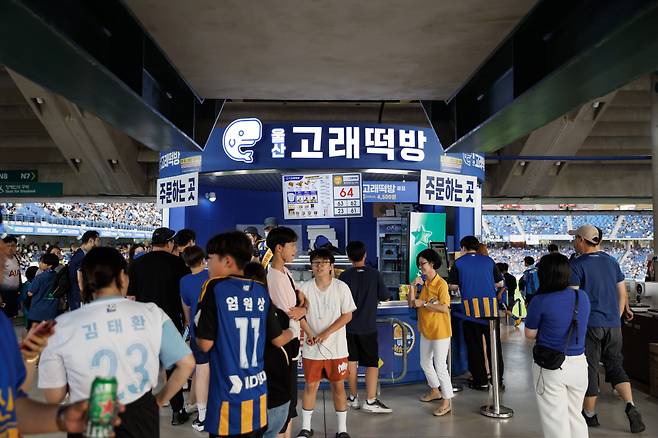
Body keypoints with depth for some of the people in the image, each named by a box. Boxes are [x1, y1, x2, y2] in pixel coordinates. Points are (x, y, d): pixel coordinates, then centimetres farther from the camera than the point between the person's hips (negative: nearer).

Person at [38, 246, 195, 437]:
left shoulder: (62, 326, -12)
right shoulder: (152, 313, -10)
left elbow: (54, 396, -4)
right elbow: (187, 363, -6)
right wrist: (159, 400, 7)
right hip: (142, 417, 1)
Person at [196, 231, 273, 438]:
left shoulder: (215, 288, -12)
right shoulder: (261, 291, 2)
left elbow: (205, 343, -13)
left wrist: (198, 334, 6)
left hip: (228, 394, -5)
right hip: (257, 392, 5)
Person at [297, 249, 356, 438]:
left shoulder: (341, 287, -7)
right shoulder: (305, 288, -4)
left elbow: (347, 315, -6)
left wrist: (326, 333, -15)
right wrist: (310, 334, -15)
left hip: (336, 347, -1)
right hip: (312, 348, 1)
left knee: (338, 386, 9)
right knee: (310, 386, 10)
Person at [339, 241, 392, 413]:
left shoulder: (344, 276, -7)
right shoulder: (374, 274, -7)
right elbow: (385, 297, -2)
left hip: (349, 326, 2)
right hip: (368, 326, -1)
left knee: (351, 361, 13)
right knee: (372, 363, 5)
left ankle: (353, 398, 21)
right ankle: (370, 400, 0)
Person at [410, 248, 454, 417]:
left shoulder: (441, 284, -16)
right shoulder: (423, 283, 6)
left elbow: (445, 308, -26)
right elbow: (411, 304, 2)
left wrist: (424, 303, -23)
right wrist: (413, 287, -10)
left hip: (440, 331, -9)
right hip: (426, 330, 9)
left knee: (440, 366, -4)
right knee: (425, 363, 21)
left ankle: (447, 401, 8)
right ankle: (435, 390, 40)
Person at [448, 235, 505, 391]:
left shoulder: (458, 263, 1)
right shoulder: (488, 260, 7)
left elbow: (453, 286, 1)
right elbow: (500, 283, 10)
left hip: (471, 309, -2)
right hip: (491, 308, 2)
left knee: (475, 346, 7)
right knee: (494, 344, 13)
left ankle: (481, 381, 11)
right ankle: (498, 379, 21)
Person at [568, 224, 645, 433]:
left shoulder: (577, 265, -10)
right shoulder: (612, 262, 9)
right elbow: (622, 294, 13)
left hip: (589, 324, -5)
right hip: (613, 324, 5)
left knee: (589, 368, 5)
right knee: (615, 366, 14)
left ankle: (590, 414, 15)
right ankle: (631, 407, -1)